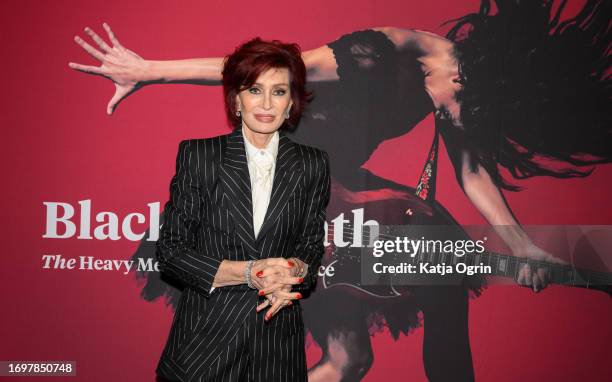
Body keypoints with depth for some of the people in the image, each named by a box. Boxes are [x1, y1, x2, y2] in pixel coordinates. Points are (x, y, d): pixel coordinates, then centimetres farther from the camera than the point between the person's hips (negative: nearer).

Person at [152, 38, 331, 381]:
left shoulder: (313, 165, 1)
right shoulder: (197, 155, -5)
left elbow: (312, 246, 8)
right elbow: (171, 252, -6)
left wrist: (291, 273, -15)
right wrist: (248, 272, -17)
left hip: (277, 339, 2)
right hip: (205, 335, -1)